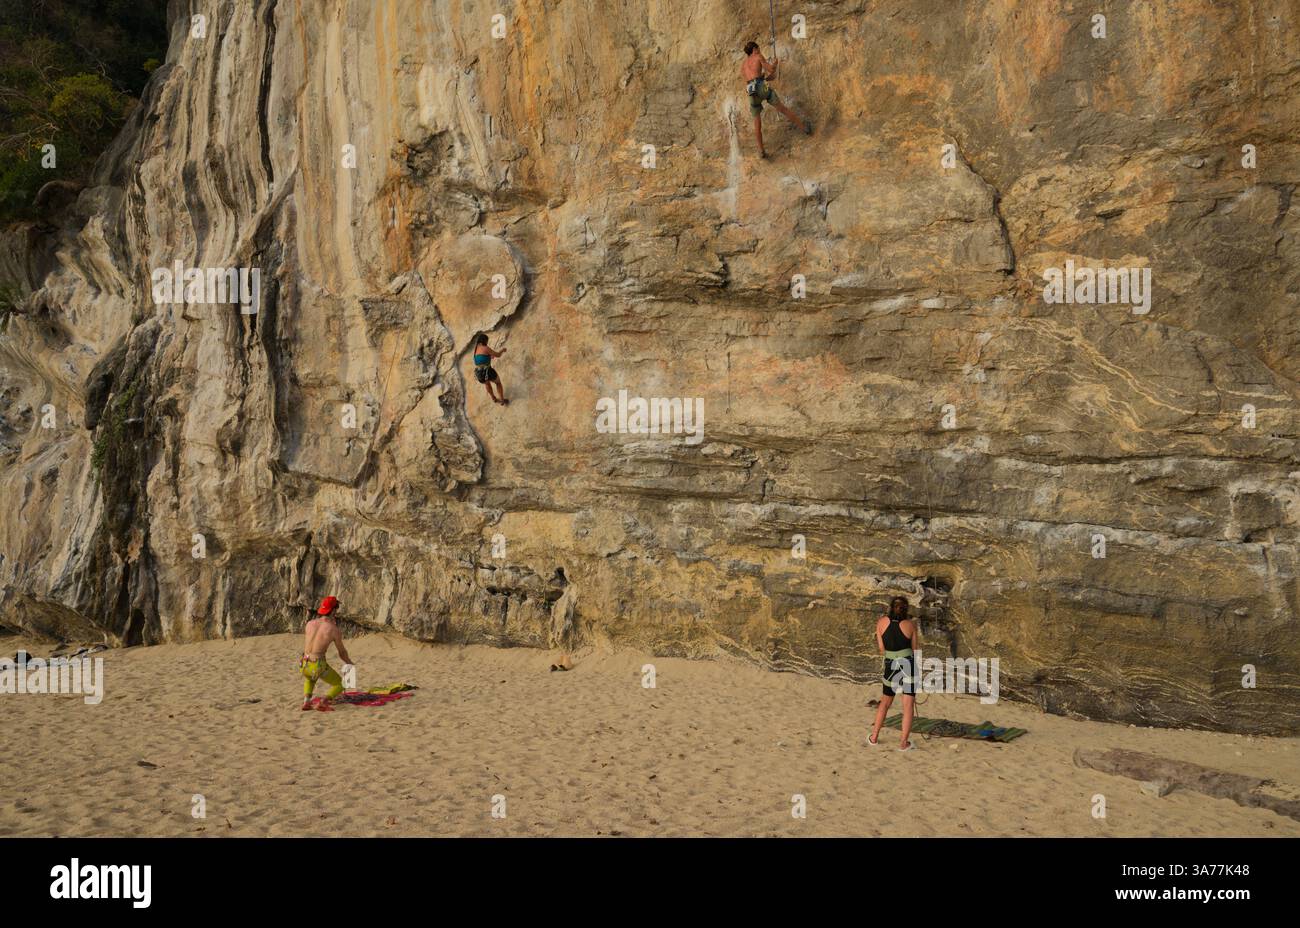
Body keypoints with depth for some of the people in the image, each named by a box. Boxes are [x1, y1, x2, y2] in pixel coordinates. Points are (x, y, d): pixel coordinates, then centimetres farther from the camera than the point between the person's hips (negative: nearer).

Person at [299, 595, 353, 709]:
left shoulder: (310, 624, 6)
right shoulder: (335, 630, -4)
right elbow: (342, 652, 9)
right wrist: (349, 663, 30)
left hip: (304, 665, 4)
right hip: (319, 666, -4)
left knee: (309, 679, 40)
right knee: (340, 685, 18)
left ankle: (306, 700, 14)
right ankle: (324, 701, -8)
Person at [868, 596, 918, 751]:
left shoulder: (882, 622, -1)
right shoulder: (911, 624, -5)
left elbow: (881, 649, 3)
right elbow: (915, 649, 2)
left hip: (890, 667, 3)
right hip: (909, 666, -3)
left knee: (885, 703, 20)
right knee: (908, 706, 2)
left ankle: (874, 737, 25)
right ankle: (903, 743, -1)